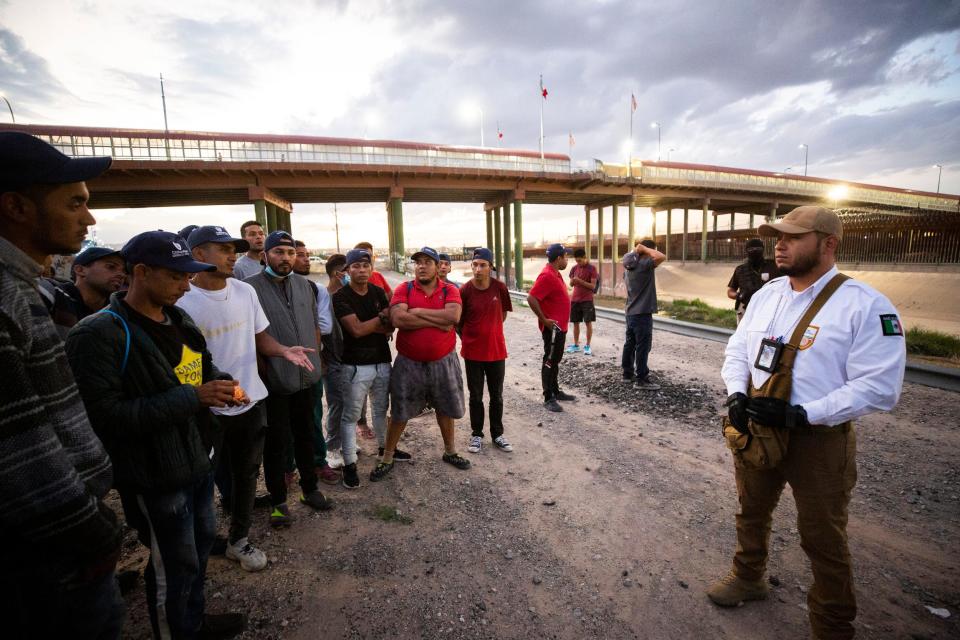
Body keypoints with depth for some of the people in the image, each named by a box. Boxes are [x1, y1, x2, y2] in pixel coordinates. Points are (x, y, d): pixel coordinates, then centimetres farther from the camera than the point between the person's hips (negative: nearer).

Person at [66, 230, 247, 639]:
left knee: (202, 543, 24)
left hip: (198, 459, 8)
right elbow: (104, 415, -25)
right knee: (174, 566, 11)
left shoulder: (179, 320, 4)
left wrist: (221, 382, -3)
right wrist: (193, 397, -28)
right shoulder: (97, 335, -20)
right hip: (157, 475, -8)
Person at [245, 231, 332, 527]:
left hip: (306, 378, 5)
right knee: (277, 442, 9)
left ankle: (310, 489, 35)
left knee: (305, 436, 18)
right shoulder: (251, 288, -11)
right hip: (274, 381, -5)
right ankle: (278, 500, 27)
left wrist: (314, 357, 11)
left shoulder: (303, 285, 7)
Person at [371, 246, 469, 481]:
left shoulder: (450, 291, -3)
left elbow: (454, 316, -23)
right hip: (409, 363, -1)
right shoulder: (404, 289, -5)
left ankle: (450, 451, 39)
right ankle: (387, 458, 30)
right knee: (399, 412, 11)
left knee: (445, 409, 17)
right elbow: (397, 319, -22)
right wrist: (437, 321, -19)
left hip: (443, 362, 1)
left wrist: (418, 311, -18)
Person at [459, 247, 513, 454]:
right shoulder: (465, 290, -12)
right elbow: (458, 320, -1)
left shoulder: (500, 288, -8)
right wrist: (468, 339, 4)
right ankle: (476, 435, 27)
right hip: (472, 352, -1)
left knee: (497, 396, 13)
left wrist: (492, 332, 9)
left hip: (496, 350, 2)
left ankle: (497, 434, 29)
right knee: (476, 396, 11)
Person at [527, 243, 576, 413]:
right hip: (552, 327, -10)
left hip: (560, 326, 10)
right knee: (549, 362, -2)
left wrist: (561, 322, 16)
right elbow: (531, 299, -26)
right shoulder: (547, 276, -20)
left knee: (555, 360, 18)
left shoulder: (556, 273, 11)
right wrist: (544, 320, -21)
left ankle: (556, 391, 29)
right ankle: (548, 398, 6)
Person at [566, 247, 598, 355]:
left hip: (587, 300, -4)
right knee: (576, 323, 8)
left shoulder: (592, 268, -7)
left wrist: (580, 281, -21)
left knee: (588, 322, -2)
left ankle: (587, 346, 6)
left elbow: (593, 286, -11)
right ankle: (576, 345, 17)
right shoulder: (574, 268, 7)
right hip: (575, 299, 5)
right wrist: (573, 281, -12)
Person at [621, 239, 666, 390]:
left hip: (631, 312, 9)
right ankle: (642, 379, 1)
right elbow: (661, 257, -28)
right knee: (643, 346, -4)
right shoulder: (644, 264, -16)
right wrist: (644, 248, -15)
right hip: (642, 313, -9)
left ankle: (628, 373, 21)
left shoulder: (629, 267, 10)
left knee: (630, 344, 13)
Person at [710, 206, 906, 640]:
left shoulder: (866, 306, -15)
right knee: (751, 512, 24)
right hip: (754, 427, 6)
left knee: (823, 539, 13)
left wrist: (800, 414, -26)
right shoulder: (766, 294, 4)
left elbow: (878, 387, -19)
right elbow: (737, 350, 7)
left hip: (819, 438, -5)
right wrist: (737, 395, -11)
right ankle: (748, 577, 50)